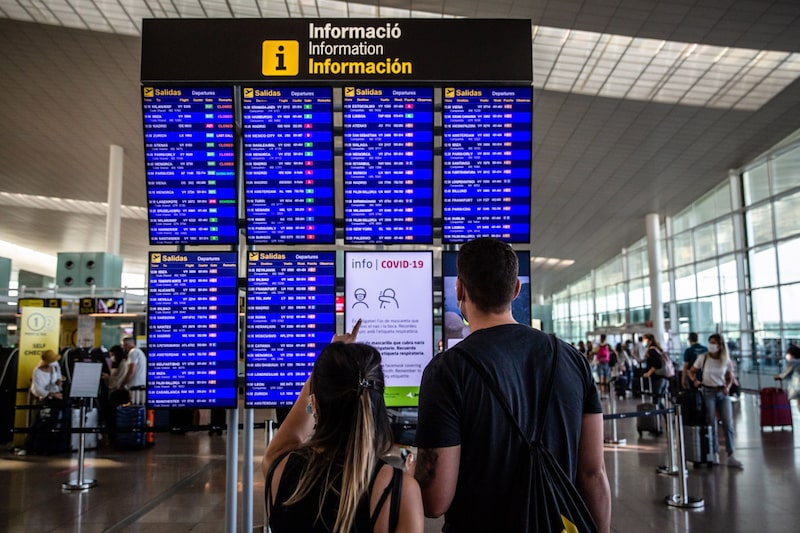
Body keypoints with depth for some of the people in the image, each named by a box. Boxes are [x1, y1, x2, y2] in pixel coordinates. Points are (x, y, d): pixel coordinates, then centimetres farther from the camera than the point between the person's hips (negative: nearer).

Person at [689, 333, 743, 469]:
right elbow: (692, 371, 7)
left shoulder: (726, 361, 0)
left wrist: (727, 387, -8)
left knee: (728, 424, -4)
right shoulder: (702, 358, -3)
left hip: (723, 393, 2)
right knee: (711, 424, 2)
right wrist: (695, 380, -12)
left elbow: (730, 378, 11)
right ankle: (715, 454, 14)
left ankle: (730, 456, 1)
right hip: (709, 393, -1)